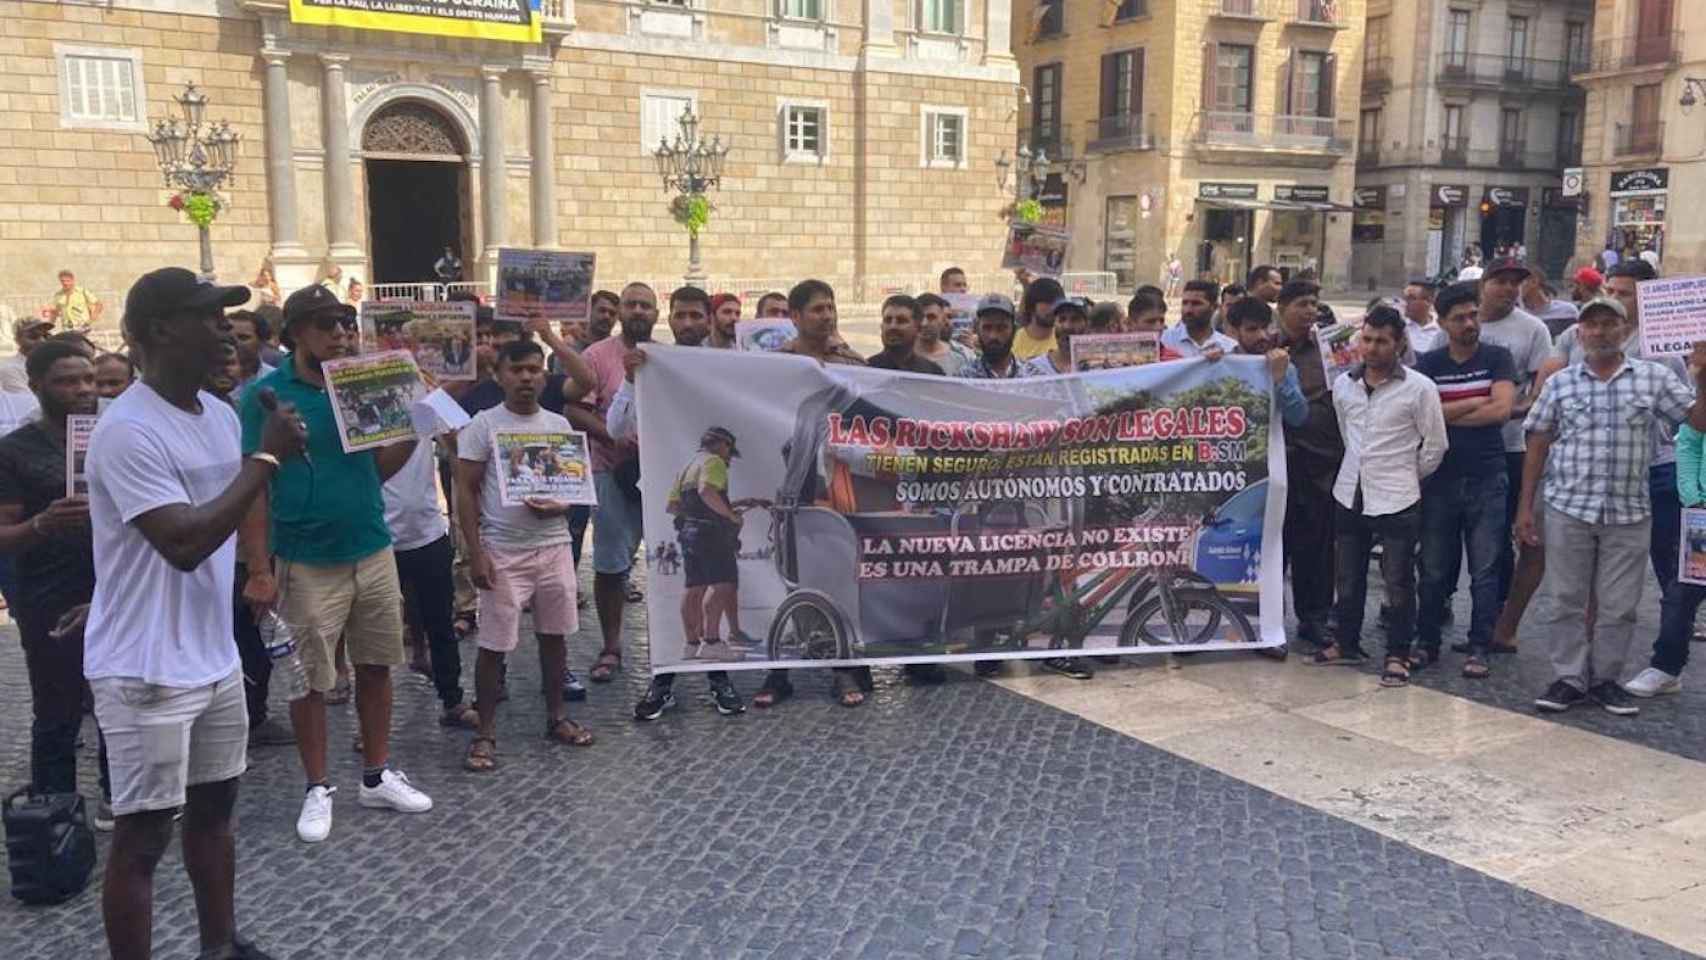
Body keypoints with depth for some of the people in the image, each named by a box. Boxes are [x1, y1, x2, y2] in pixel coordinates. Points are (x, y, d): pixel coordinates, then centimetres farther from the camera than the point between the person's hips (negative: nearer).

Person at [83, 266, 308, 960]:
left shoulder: (221, 413, 7)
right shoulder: (127, 431, -20)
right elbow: (184, 543, -27)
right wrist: (268, 457, -22)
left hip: (214, 656, 8)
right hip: (146, 670, -8)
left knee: (214, 807, 19)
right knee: (142, 835, 2)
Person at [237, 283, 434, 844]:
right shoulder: (266, 394, -8)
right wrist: (259, 571, -13)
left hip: (374, 551, 4)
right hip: (307, 562, -4)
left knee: (375, 667, 12)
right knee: (311, 680, 7)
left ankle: (377, 776, 26)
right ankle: (317, 789, 21)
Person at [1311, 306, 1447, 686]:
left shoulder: (1419, 388, -9)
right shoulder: (1343, 384, 4)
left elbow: (1435, 445, -1)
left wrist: (1407, 477, 7)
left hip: (1396, 500, -5)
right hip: (1349, 495, 5)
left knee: (1398, 582, 1)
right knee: (1347, 576, 15)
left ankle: (1397, 655, 12)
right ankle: (1346, 643, 30)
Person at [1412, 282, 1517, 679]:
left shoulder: (1496, 358, 3)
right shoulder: (1429, 363, 6)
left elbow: (1502, 409, -11)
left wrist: (1446, 415, -8)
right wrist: (1475, 403, -10)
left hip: (1486, 480, -1)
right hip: (1440, 479, 1)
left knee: (1484, 570, 1)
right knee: (1434, 568, 7)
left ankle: (1478, 648, 8)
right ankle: (1427, 642, 19)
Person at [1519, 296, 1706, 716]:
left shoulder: (1655, 378, 3)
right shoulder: (1560, 383, 4)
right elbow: (1537, 446, 6)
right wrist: (1526, 507, 3)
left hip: (1628, 513, 0)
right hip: (1568, 509, 0)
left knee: (1619, 605, 7)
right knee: (1565, 600, 5)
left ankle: (1605, 678, 22)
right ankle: (1569, 678, 15)